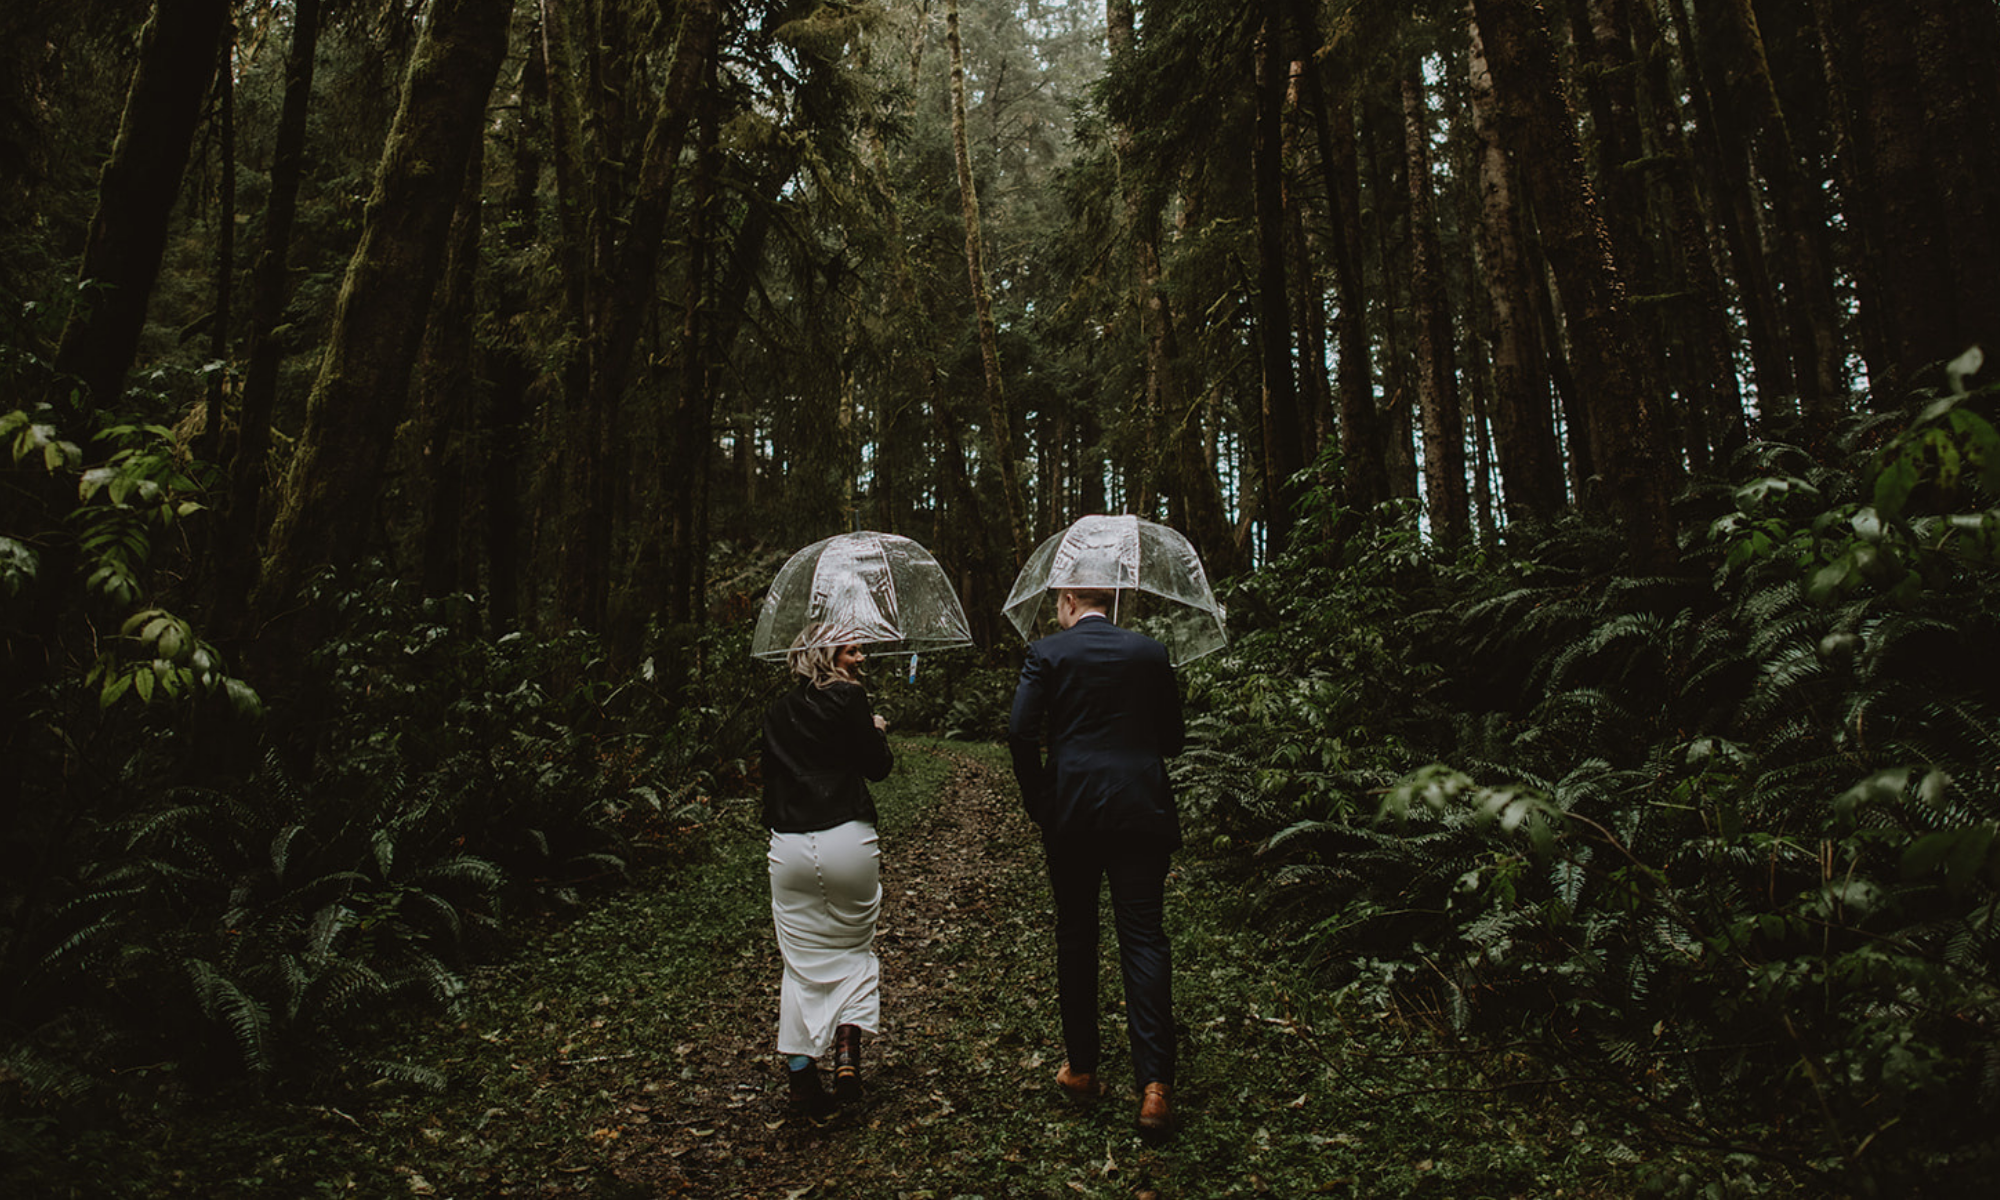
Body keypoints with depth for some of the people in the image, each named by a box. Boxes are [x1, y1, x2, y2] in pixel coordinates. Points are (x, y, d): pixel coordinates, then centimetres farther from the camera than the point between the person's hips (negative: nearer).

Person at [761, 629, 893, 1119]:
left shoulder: (778, 712, 12)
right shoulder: (848, 698, -5)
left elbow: (774, 773, 16)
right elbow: (879, 766, -4)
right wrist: (878, 732, 15)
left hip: (788, 848, 4)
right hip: (847, 840, -3)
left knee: (802, 960, 11)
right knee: (854, 948, 17)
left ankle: (801, 1077, 9)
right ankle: (848, 1051, 2)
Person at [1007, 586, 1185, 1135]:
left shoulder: (1047, 653, -1)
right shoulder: (1150, 652, 5)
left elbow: (1020, 731, -9)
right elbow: (1172, 739, 9)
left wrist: (1038, 802, 2)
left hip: (1071, 813, -1)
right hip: (1141, 812, 1)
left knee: (1075, 937, 13)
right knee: (1144, 940, 1)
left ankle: (1082, 1069, 24)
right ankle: (1155, 1085, -7)